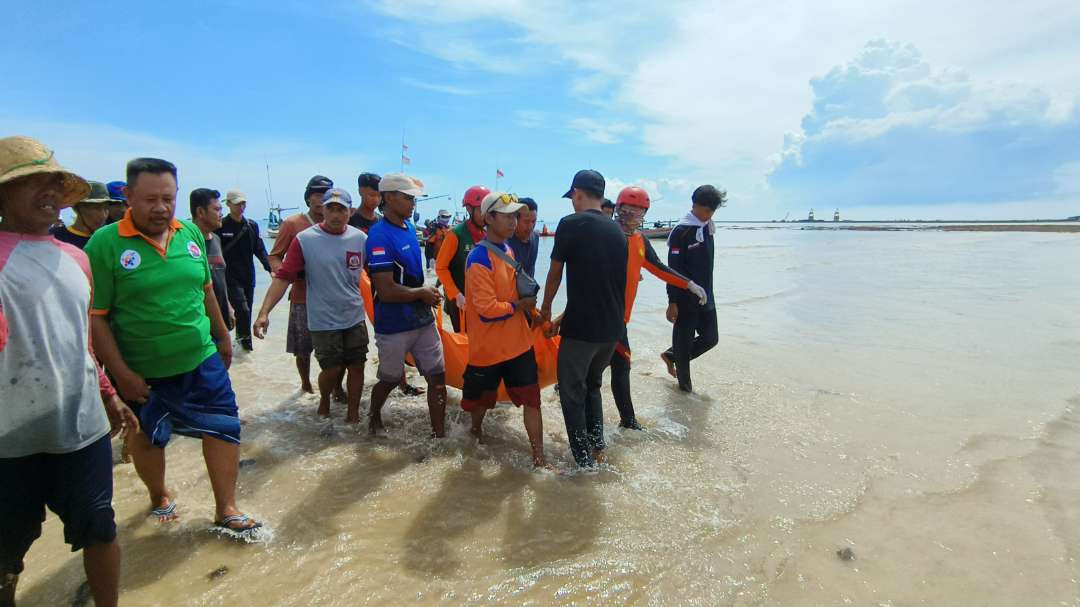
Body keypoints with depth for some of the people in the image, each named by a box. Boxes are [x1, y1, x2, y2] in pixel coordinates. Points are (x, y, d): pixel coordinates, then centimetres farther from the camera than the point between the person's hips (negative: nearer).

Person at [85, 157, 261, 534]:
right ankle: (159, 496, 45)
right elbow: (95, 317, -14)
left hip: (201, 361, 3)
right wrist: (121, 374, -15)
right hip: (142, 372, -3)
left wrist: (222, 336, 16)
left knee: (224, 429, 4)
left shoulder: (191, 233, -1)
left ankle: (226, 509, 20)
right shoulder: (105, 244, -14)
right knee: (148, 439, 18)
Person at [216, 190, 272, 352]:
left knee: (247, 310, 10)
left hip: (249, 276, 5)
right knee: (243, 310, -13)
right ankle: (245, 340, 5)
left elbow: (260, 249, 6)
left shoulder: (252, 225, 7)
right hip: (231, 277, -4)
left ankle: (241, 339, 26)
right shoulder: (221, 226, -5)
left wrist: (270, 268, -6)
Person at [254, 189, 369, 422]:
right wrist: (264, 312, -19)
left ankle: (353, 413, 28)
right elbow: (283, 277, -12)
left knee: (356, 366, 9)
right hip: (323, 321, -3)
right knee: (332, 369, 3)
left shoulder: (360, 238, -2)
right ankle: (324, 400, 35)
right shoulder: (304, 240, -10)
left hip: (355, 317, 3)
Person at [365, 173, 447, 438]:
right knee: (389, 380, 15)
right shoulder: (379, 236, -21)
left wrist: (427, 294, 8)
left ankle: (439, 434, 18)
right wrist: (423, 293, -13)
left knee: (438, 377, 6)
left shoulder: (409, 226, 6)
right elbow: (386, 291, -25)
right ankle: (374, 417, 45)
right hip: (394, 326, -7)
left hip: (423, 320, 7)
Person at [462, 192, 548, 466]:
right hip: (488, 347, -6)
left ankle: (539, 457, 13)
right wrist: (521, 305, -12)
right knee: (481, 398, 19)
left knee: (531, 399, 3)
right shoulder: (479, 259, -21)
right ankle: (477, 430, 48)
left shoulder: (508, 250, 5)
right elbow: (487, 310, -24)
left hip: (518, 342, 6)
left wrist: (529, 307, 4)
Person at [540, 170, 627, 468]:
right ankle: (597, 449, 27)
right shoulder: (617, 231, 10)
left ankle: (584, 461, 15)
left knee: (572, 393, 10)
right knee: (592, 386, 24)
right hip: (612, 328, 7)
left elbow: (554, 275, -1)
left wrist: (545, 310, 18)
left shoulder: (571, 224, -9)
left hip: (582, 328, -6)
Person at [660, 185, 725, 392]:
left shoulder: (707, 228, 8)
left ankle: (671, 355, 30)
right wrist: (672, 302, -17)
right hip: (686, 299, -8)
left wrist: (707, 292, 20)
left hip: (706, 297, 8)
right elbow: (673, 270, -16)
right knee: (684, 341, 4)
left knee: (710, 338, 13)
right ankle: (684, 383, 21)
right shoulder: (681, 231, -15)